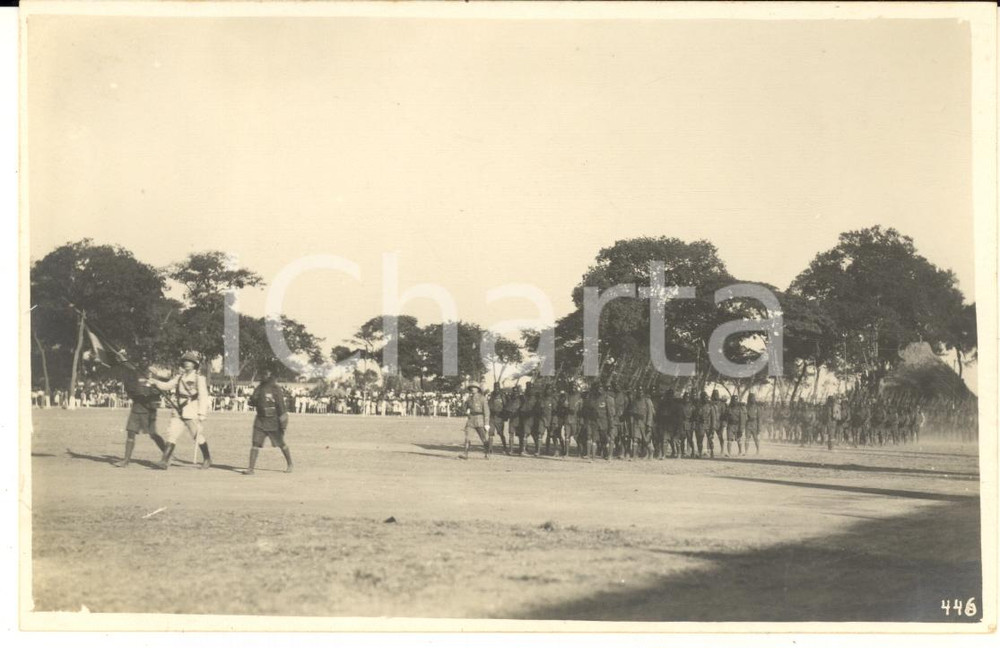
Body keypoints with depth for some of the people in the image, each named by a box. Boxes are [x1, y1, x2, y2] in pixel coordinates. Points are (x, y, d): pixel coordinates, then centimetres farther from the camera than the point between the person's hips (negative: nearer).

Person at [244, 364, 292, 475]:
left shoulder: (276, 389, -12)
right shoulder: (259, 388, 7)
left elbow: (281, 407, -13)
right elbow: (253, 402, 14)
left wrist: (283, 423, -15)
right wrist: (252, 401, -10)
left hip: (273, 421, -5)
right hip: (260, 420, 5)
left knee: (281, 444, 8)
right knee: (255, 444, -6)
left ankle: (289, 464, 27)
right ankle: (250, 468, -7)